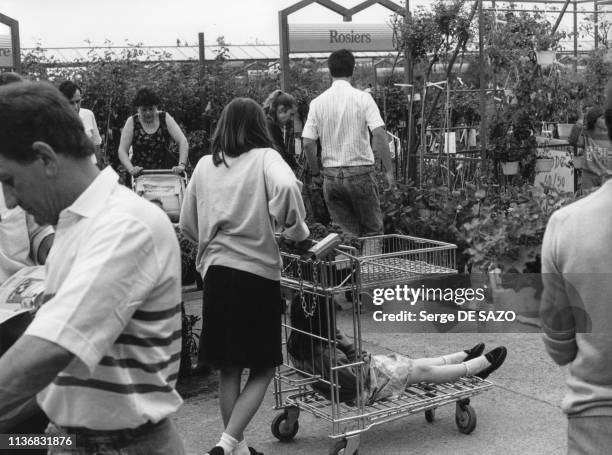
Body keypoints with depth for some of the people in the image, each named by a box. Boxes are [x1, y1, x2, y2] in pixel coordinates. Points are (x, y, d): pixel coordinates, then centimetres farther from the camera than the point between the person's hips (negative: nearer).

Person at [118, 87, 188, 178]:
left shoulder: (165, 118, 5)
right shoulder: (132, 122, 4)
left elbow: (183, 142, -2)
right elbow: (122, 150, 0)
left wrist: (181, 165, -17)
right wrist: (131, 169, -19)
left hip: (166, 171, 1)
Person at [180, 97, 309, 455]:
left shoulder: (205, 165, 10)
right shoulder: (264, 157, -2)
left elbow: (187, 224, 14)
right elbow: (286, 188, -23)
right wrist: (296, 230, -8)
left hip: (216, 271, 4)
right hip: (257, 270, -4)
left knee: (229, 368, 16)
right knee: (263, 367, 7)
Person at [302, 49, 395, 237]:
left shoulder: (317, 103, 2)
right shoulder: (363, 98, -6)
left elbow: (308, 143, -1)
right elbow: (379, 134, -15)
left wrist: (315, 172, 12)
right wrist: (389, 170, -9)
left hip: (331, 175, 3)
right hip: (360, 172, -3)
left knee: (346, 234, 11)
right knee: (372, 231, 9)